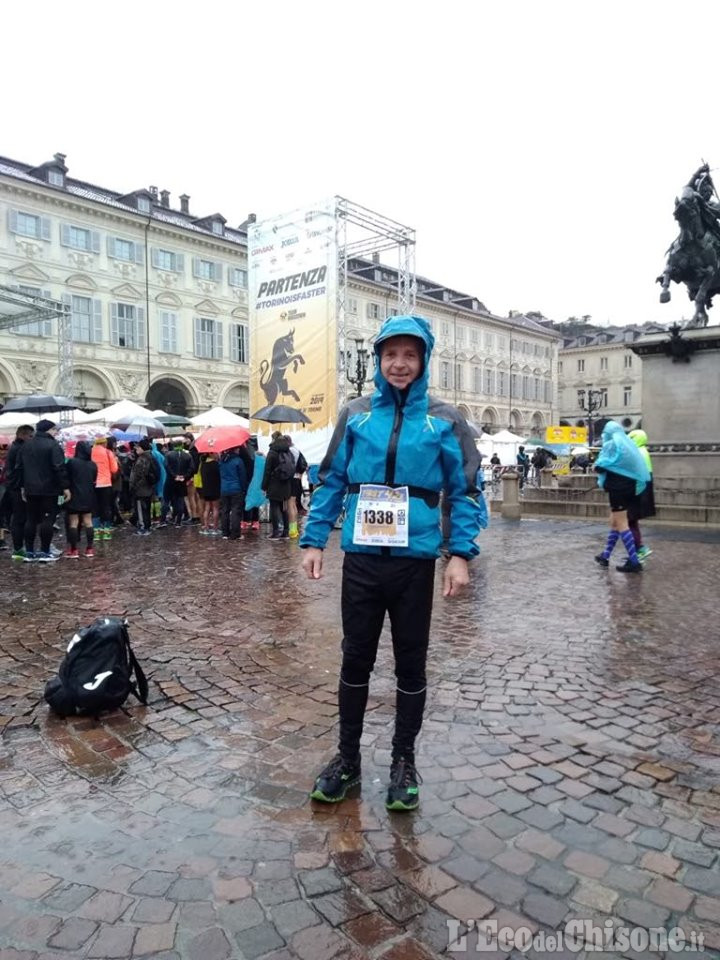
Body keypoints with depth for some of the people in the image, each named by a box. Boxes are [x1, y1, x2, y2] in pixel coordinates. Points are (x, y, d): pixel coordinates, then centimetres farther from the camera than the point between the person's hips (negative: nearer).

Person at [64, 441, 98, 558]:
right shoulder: (93, 465, 4)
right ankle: (89, 549, 9)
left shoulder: (71, 462, -11)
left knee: (73, 523, 0)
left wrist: (67, 490, 8)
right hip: (88, 497, 4)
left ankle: (73, 550, 1)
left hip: (74, 496, -4)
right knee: (88, 522, 9)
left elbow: (67, 479, -6)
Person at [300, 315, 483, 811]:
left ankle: (404, 761, 31)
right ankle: (348, 757, 30)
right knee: (356, 660, 13)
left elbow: (464, 491, 0)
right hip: (361, 558, 1)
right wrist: (314, 540, 1)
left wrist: (461, 554, -9)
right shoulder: (356, 414, 4)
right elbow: (331, 482, 7)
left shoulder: (445, 420, 0)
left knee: (411, 665, 12)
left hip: (415, 561, -1)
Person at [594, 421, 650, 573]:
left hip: (617, 488, -8)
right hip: (629, 487, 8)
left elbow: (600, 467, -16)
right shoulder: (628, 444, 15)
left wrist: (597, 467, 4)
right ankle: (605, 555, 23)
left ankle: (634, 562, -11)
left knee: (621, 524, -7)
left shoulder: (611, 444, -7)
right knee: (615, 522, 16)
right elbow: (636, 466, 14)